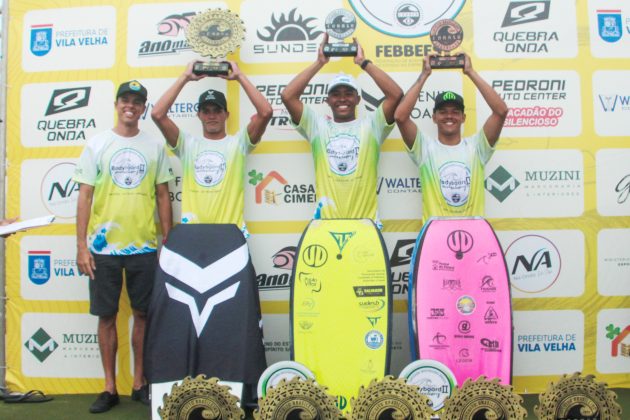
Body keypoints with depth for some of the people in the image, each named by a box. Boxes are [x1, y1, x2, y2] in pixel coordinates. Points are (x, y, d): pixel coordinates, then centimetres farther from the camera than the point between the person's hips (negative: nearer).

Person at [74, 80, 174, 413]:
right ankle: (110, 388, 20)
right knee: (107, 316, 6)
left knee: (143, 314, 7)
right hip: (103, 246, 0)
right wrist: (81, 245, -4)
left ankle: (139, 384, 21)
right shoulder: (97, 144, 3)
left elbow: (163, 196, 8)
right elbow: (85, 196, 1)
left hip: (144, 246, 1)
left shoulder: (155, 146, 6)